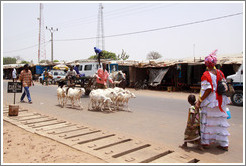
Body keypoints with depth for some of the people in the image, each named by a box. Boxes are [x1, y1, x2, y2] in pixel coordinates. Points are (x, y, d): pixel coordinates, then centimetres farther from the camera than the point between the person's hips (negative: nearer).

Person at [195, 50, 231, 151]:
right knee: (221, 122, 13)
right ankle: (224, 144, 20)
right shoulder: (220, 73, 5)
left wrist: (199, 101, -17)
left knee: (207, 122, 7)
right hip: (221, 103, 6)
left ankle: (205, 143, 17)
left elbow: (208, 90, -21)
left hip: (210, 102, -6)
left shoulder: (206, 74, -15)